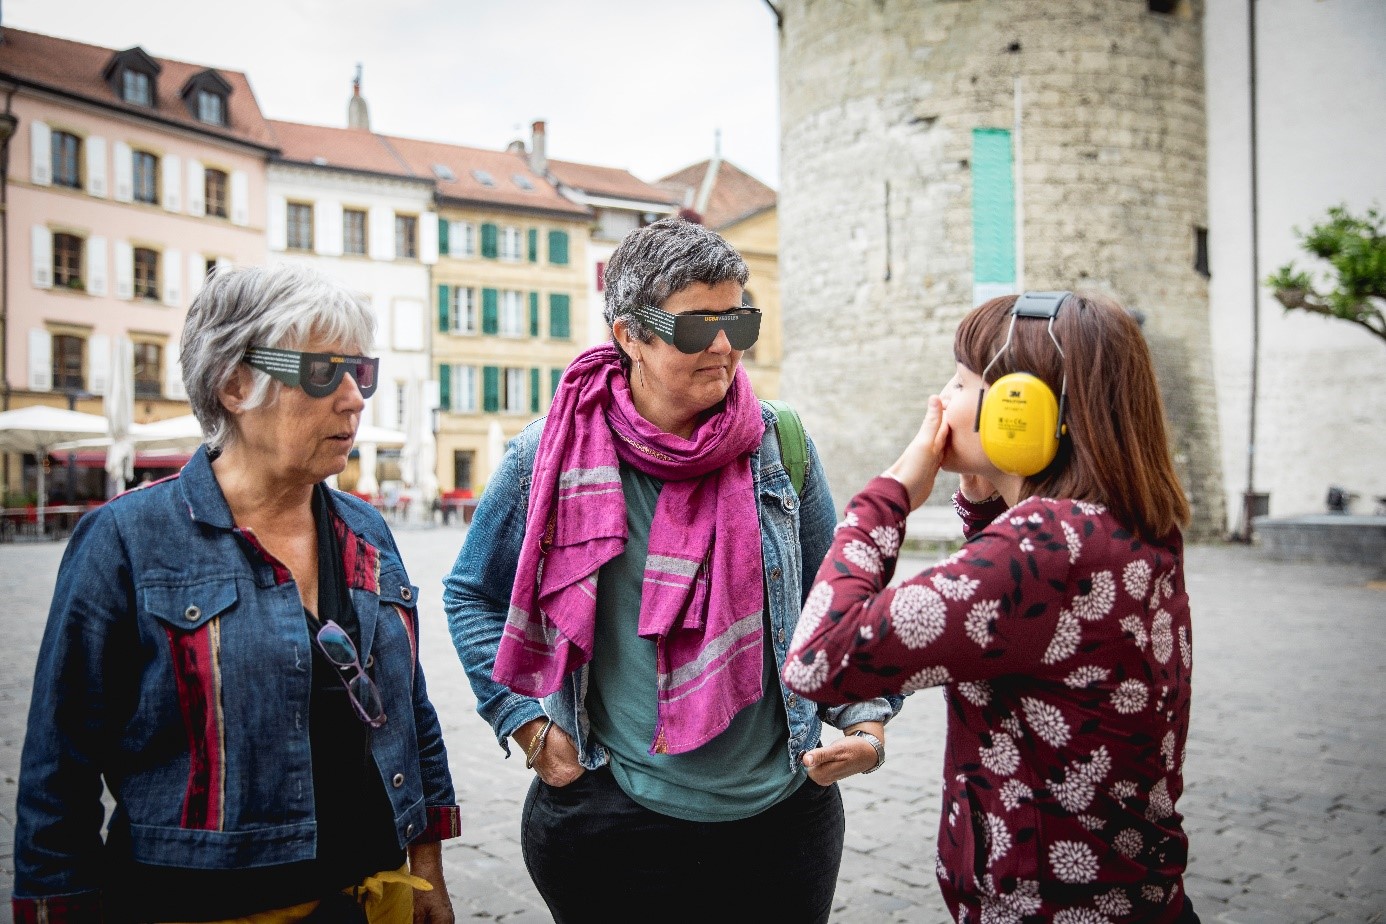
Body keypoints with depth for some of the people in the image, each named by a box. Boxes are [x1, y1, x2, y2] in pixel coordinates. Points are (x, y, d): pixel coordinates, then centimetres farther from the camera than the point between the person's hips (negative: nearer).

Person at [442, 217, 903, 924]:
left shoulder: (778, 443, -4)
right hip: (615, 821, -2)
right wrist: (530, 728, -3)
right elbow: (473, 596, 4)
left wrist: (865, 717, -5)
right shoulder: (552, 453, -9)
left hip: (785, 811, 3)